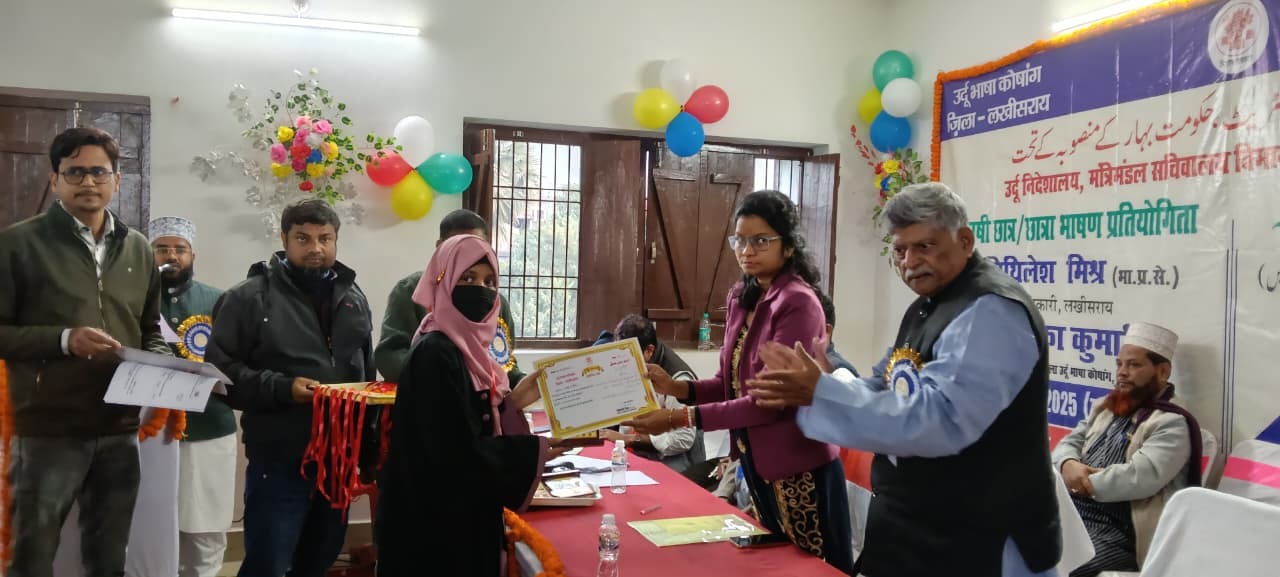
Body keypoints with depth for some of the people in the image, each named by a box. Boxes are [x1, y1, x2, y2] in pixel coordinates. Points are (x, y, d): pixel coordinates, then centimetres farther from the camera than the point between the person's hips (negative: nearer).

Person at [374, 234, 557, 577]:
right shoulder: (435, 354, -21)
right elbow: (461, 453, -25)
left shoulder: (467, 345, 8)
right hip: (440, 518, -9)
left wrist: (511, 402, -5)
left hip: (466, 514, 9)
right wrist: (544, 446, -20)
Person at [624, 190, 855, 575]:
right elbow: (731, 383, 7)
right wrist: (677, 388, -10)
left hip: (797, 469, -8)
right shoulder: (741, 300, 6)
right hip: (756, 463, 8)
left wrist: (682, 419, -24)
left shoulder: (798, 303, -19)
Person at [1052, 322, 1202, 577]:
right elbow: (1069, 443, 16)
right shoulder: (1106, 409, 20)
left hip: (1113, 535, -7)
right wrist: (1068, 465, -8)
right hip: (1066, 516, 8)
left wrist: (1083, 483, -11)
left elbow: (1140, 478, -20)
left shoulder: (1171, 424, -6)